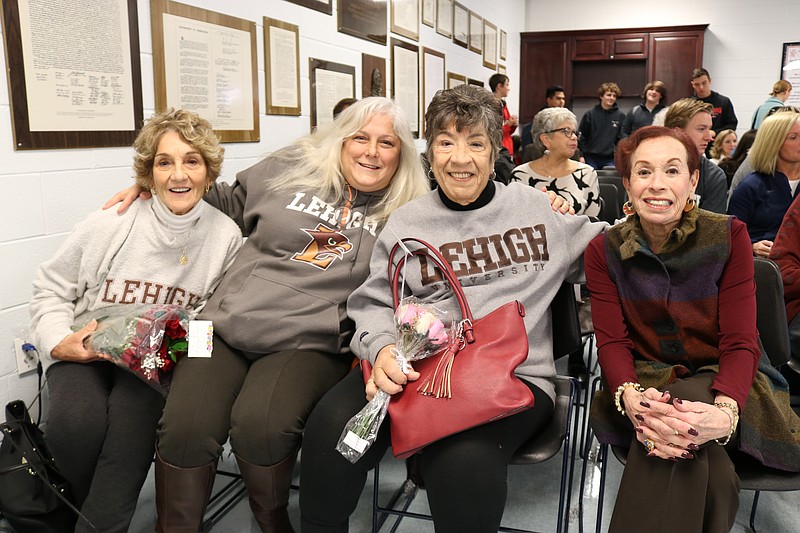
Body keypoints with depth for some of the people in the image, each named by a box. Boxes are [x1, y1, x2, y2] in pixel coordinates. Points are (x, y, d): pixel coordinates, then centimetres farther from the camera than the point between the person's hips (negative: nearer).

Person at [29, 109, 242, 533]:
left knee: (132, 421, -31)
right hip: (82, 350, 0)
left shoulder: (226, 236, -2)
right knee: (78, 423, -28)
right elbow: (51, 288, 5)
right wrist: (59, 341, -11)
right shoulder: (111, 224, -7)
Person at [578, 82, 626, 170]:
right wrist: (581, 155, -2)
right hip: (591, 158, 0)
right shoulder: (590, 114, 3)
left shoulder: (620, 116, 5)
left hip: (610, 159, 0)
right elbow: (581, 136, 5)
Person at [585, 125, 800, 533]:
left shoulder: (728, 237, -6)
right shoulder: (604, 251, -2)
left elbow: (740, 342, -10)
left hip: (724, 382, 0)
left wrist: (724, 411, -33)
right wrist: (630, 397, -31)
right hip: (647, 381, 0)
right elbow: (612, 342, -7)